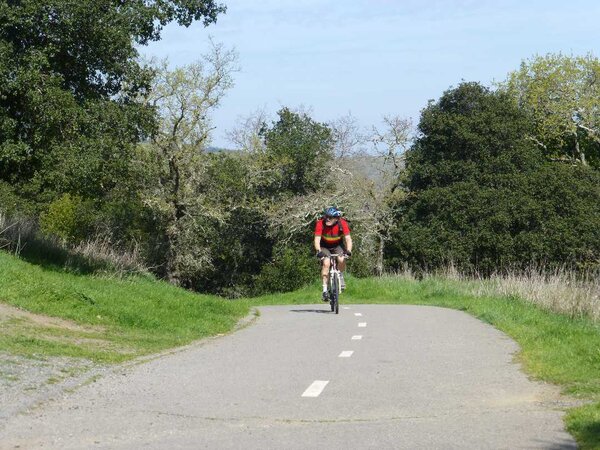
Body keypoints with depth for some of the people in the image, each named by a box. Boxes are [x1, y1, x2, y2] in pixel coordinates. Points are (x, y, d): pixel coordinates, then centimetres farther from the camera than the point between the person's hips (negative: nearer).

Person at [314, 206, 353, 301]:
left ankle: (340, 277, 3)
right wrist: (319, 251, -49)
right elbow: (317, 239, -32)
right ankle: (325, 289, -21)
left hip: (338, 245, 1)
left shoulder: (342, 224, -25)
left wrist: (348, 251, -46)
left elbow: (348, 239, -29)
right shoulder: (320, 223, -27)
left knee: (341, 260, -28)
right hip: (325, 246, -1)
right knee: (326, 263, -26)